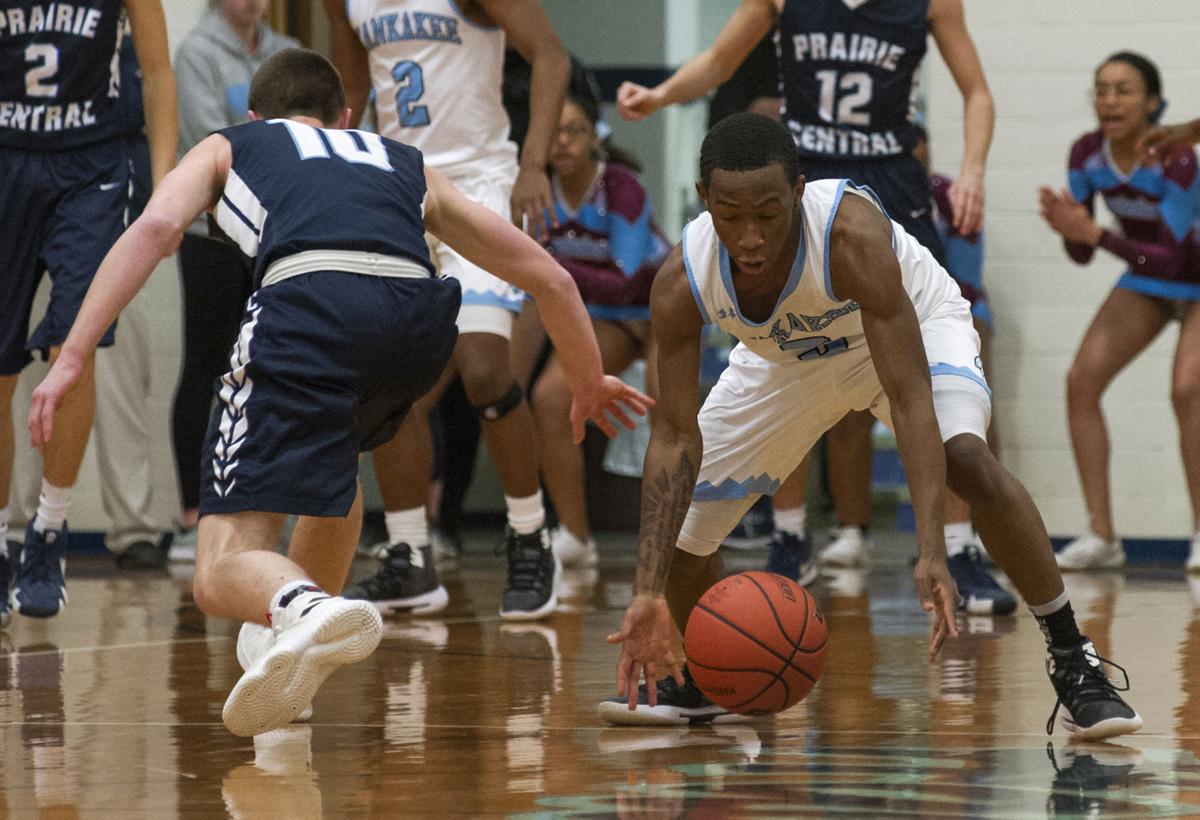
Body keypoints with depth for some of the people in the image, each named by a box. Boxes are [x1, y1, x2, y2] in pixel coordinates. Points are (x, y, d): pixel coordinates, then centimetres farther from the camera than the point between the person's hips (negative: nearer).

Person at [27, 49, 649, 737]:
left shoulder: (227, 148, 32)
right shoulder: (407, 165, 39)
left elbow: (156, 228, 10)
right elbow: (547, 275, 41)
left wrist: (72, 360, 3)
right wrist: (588, 382, 58)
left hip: (309, 304, -4)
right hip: (420, 314, 4)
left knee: (224, 575, -7)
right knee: (333, 451, 38)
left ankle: (308, 608, -39)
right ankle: (294, 635, 36)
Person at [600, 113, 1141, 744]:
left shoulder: (853, 238, -42)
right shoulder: (680, 282, -31)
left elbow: (910, 402, -44)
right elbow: (675, 438, -26)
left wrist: (931, 554, -54)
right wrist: (648, 593, -35)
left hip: (909, 323, -4)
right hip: (785, 357, 4)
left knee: (966, 457, -32)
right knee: (680, 512, -2)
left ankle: (1072, 662, -20)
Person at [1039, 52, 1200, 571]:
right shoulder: (1087, 154, -16)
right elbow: (1080, 254, -9)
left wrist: (1094, 234, -42)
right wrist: (1068, 225, -31)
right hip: (1145, 281, 6)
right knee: (1081, 380, -10)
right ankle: (1101, 536, -4)